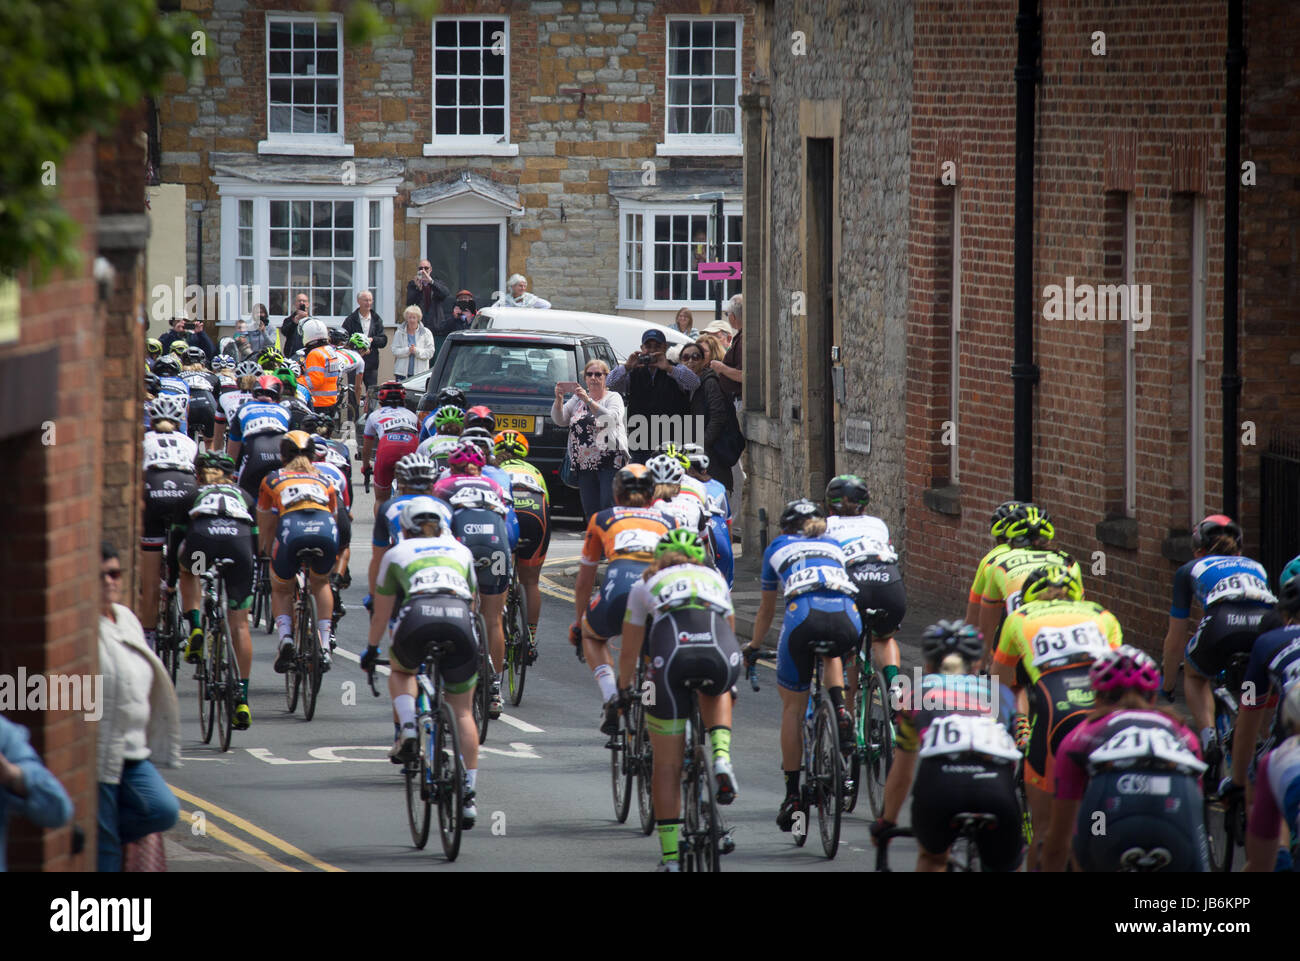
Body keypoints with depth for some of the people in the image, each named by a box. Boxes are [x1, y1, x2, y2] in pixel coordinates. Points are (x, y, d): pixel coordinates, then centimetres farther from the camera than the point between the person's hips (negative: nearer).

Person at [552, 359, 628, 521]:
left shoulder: (613, 398, 3)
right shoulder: (577, 399, 16)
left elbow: (611, 419, -17)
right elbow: (560, 420, 6)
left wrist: (588, 400, -25)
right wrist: (559, 399, -12)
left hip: (610, 463, -5)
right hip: (584, 464, 5)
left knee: (609, 507, -14)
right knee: (590, 512, 5)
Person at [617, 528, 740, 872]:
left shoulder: (645, 585, 32)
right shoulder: (715, 579, 36)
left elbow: (629, 653, 39)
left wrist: (625, 690, 59)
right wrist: (720, 676, 67)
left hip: (671, 652, -1)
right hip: (722, 653, 1)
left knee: (667, 766, 13)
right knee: (716, 692, 39)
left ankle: (669, 856, 13)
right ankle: (721, 758, 12)